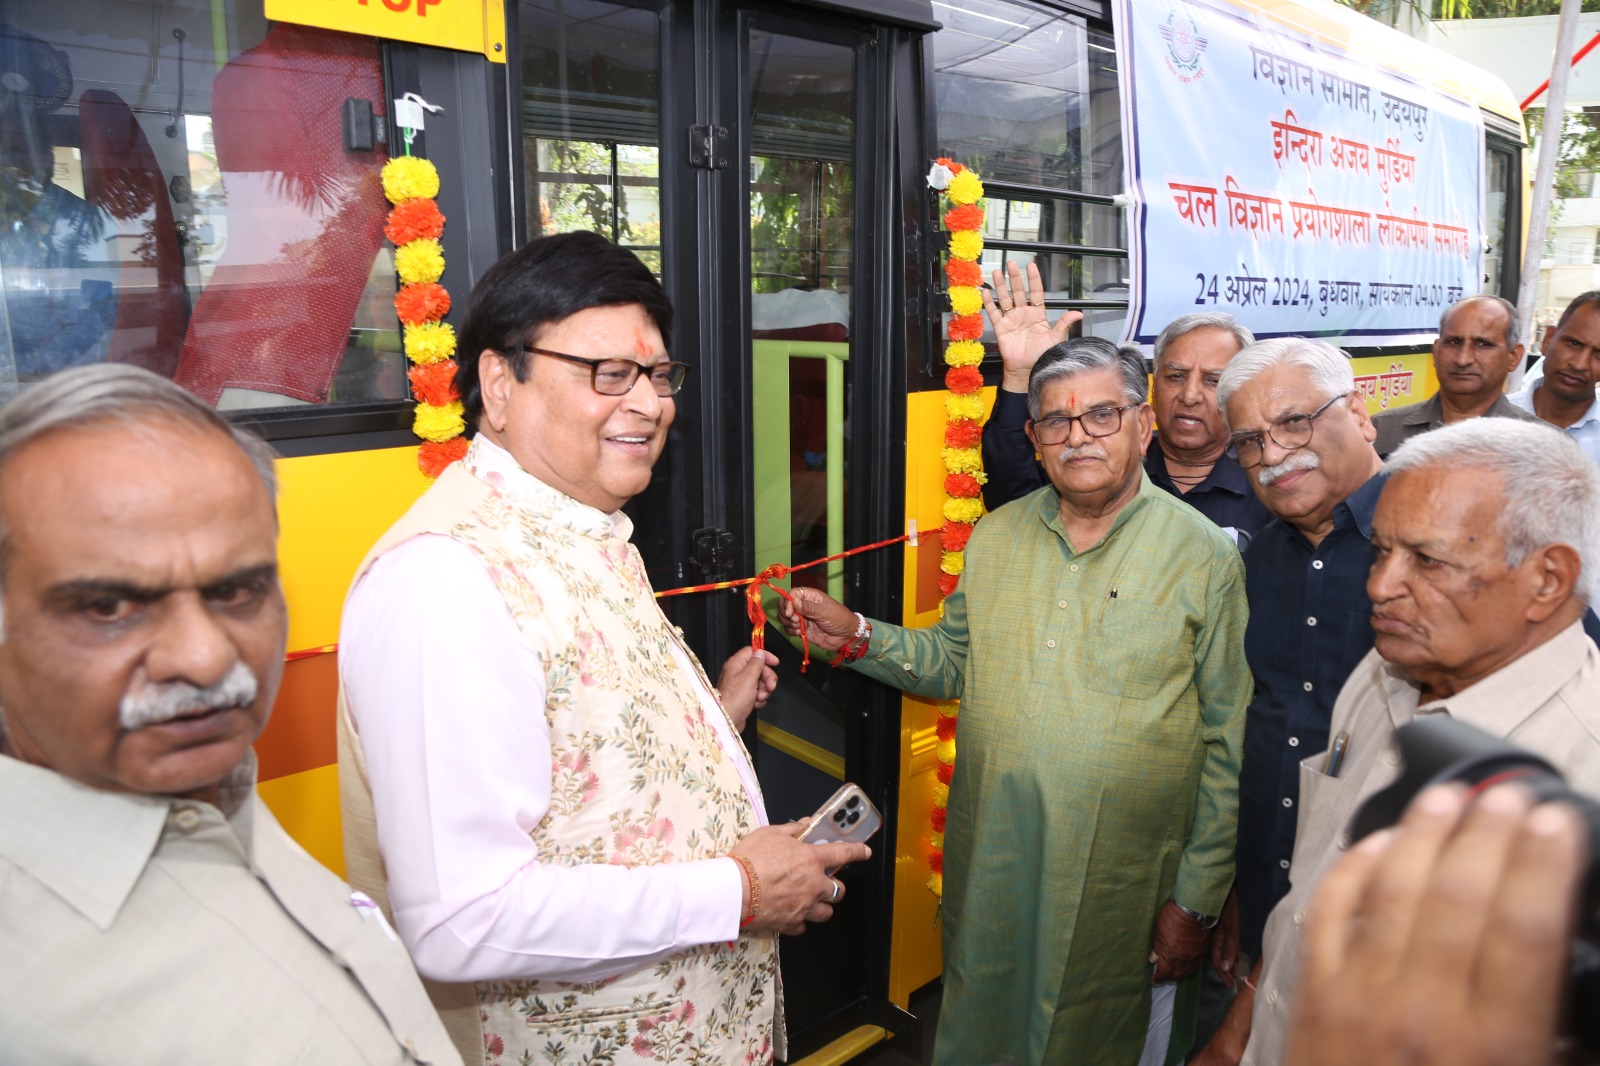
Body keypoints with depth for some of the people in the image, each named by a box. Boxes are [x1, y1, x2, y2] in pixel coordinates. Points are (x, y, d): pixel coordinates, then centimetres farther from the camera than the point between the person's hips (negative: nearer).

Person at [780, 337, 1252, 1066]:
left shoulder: (1205, 555, -8)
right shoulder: (994, 538, 4)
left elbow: (1229, 743, -7)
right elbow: (953, 664, 11)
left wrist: (1196, 900, -7)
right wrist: (857, 636, -6)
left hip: (1118, 890, -3)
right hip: (988, 869, 3)